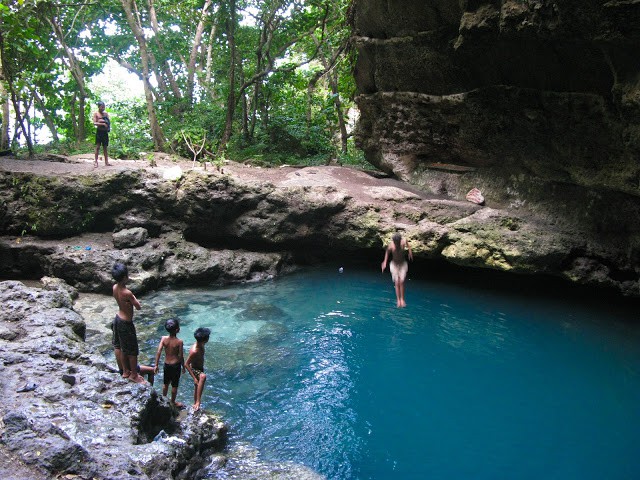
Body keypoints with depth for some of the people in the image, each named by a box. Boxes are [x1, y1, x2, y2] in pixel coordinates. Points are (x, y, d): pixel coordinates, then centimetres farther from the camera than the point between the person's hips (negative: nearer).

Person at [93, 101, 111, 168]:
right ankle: (95, 162, -5)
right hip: (99, 131, -4)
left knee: (105, 147, 6)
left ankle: (106, 162, 7)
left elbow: (109, 122, 4)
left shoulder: (106, 113, 11)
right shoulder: (96, 113, 0)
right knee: (97, 146, -6)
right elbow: (94, 123, -10)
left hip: (105, 131, 4)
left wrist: (102, 121, -13)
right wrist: (103, 124, -20)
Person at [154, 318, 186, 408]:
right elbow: (181, 356, -15)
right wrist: (183, 366, 0)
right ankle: (173, 402, 28)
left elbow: (158, 352, -12)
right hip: (176, 365, -4)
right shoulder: (179, 342, -20)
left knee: (165, 383, 23)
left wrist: (156, 365, -3)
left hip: (166, 364, 4)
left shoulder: (163, 339, -11)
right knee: (174, 385, 13)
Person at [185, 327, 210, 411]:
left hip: (200, 368, 9)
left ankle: (195, 405, 49)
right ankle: (198, 402, -37)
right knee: (203, 377, -40)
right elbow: (186, 364, -27)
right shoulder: (194, 351, -32)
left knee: (197, 387, 26)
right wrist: (194, 378, -28)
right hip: (195, 370, -9)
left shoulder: (201, 345, -5)